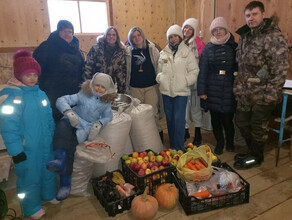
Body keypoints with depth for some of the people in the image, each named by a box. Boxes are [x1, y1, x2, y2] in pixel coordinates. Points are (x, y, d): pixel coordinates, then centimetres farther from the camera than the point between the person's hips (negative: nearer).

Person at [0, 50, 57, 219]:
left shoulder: (41, 94, 1)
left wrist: (52, 137, 11)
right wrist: (16, 151, -18)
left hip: (46, 145, 6)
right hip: (28, 148, -5)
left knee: (49, 171, 22)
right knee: (30, 177, 12)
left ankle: (49, 194, 47)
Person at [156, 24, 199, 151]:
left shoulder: (187, 53, 0)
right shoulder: (163, 53, 10)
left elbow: (194, 71, -1)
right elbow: (159, 70, 16)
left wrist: (186, 81, -11)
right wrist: (160, 78, -1)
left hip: (181, 91, -4)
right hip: (166, 91, 4)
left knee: (179, 119, -8)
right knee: (169, 118, 12)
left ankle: (179, 148, 5)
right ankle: (172, 146, 27)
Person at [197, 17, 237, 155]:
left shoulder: (234, 47, 3)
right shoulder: (208, 48, 4)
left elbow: (239, 68, 4)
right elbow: (202, 70, 1)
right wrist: (202, 91, -3)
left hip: (229, 90, -1)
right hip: (213, 90, 1)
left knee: (227, 119, 1)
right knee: (215, 119, 8)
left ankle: (230, 142, 28)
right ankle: (219, 143, 30)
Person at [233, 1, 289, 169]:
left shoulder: (274, 37, -14)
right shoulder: (245, 36, 9)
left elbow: (281, 68, -18)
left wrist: (271, 93, -20)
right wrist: (238, 86, 12)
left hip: (262, 94, -7)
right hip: (245, 92, 8)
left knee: (258, 127, 7)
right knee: (242, 122, 17)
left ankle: (256, 158, 29)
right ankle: (252, 152, 39)